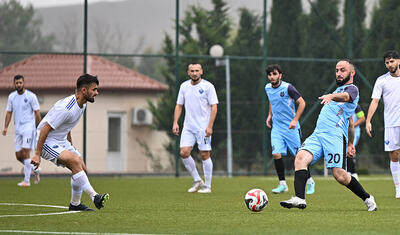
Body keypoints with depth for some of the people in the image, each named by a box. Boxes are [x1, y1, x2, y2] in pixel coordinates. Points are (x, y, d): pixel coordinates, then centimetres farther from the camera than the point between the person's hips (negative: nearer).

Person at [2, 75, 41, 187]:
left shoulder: (31, 96, -6)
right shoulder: (11, 96, 9)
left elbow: (37, 112, -4)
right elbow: (9, 112, 13)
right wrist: (5, 128, 3)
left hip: (28, 127, -6)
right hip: (17, 129, 6)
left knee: (25, 153, -14)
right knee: (18, 156, 4)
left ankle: (26, 180, -11)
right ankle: (35, 170, 27)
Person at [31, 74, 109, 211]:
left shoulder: (82, 104, 3)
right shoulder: (66, 108, -27)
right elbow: (45, 129, -25)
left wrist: (70, 145, 25)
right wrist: (37, 154, -24)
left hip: (62, 142, 10)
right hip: (48, 143, -10)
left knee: (82, 169, 2)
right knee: (75, 160, -28)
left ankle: (75, 204, 16)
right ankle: (94, 197, -28)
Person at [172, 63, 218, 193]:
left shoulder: (208, 86, -5)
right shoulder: (184, 86, 9)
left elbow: (214, 107, -8)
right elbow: (179, 105, 15)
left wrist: (210, 126, -15)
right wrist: (175, 122, 3)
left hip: (203, 127, -5)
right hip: (188, 127, 5)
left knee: (205, 155, -3)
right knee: (184, 153, -6)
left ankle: (207, 186, 7)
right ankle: (197, 180, 10)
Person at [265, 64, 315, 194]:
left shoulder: (288, 87, -14)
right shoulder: (268, 88, 4)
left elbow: (302, 103, -12)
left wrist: (295, 120, -18)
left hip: (291, 127, -4)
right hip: (277, 127, 4)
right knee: (276, 154, -13)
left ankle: (310, 181, 20)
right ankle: (282, 184, -2)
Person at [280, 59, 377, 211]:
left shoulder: (352, 89, 4)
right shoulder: (339, 90, 31)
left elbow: (344, 97, -23)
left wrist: (331, 96, -45)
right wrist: (350, 143, 46)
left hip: (335, 135, -8)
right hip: (317, 134, 8)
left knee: (339, 175, -15)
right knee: (301, 157, -20)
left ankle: (367, 199, 9)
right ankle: (299, 199, -33)